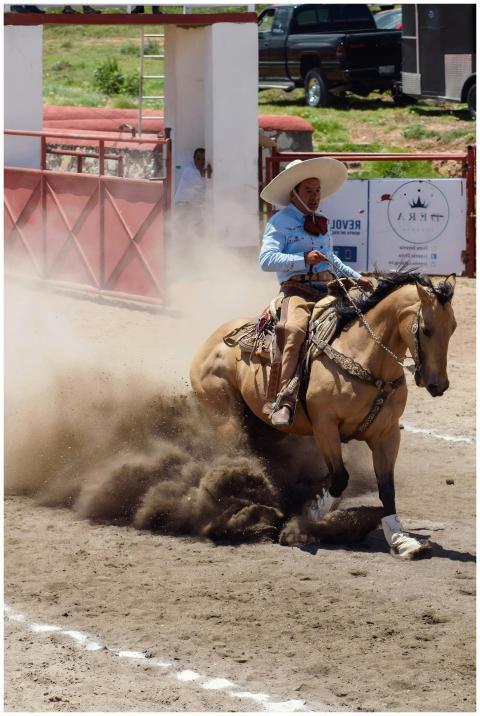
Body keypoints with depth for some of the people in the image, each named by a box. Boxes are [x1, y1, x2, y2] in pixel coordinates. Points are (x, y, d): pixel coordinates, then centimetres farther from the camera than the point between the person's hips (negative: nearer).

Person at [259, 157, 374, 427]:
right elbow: (267, 258, -13)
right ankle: (284, 400, -40)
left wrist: (356, 277, 32)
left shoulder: (322, 223, 25)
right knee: (295, 329, -35)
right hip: (298, 290, -8)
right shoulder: (280, 223, 1)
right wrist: (304, 260, -21)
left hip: (328, 291, 8)